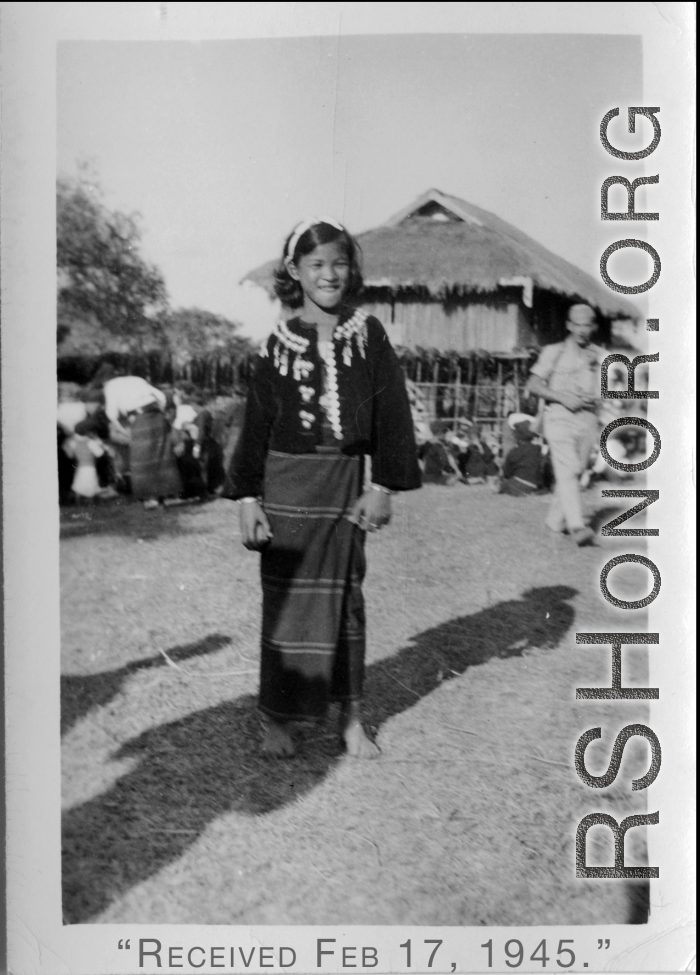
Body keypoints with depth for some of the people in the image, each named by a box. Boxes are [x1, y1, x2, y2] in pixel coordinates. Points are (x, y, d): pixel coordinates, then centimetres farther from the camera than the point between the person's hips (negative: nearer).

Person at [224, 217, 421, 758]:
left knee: (345, 599, 10)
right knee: (287, 601, 4)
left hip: (346, 483, 1)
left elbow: (391, 411, 0)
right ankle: (278, 719, 17)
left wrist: (384, 485, -5)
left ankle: (351, 718, 22)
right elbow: (257, 421, 0)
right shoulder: (279, 344, -1)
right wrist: (248, 496, -4)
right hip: (288, 484, -1)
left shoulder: (368, 334, 1)